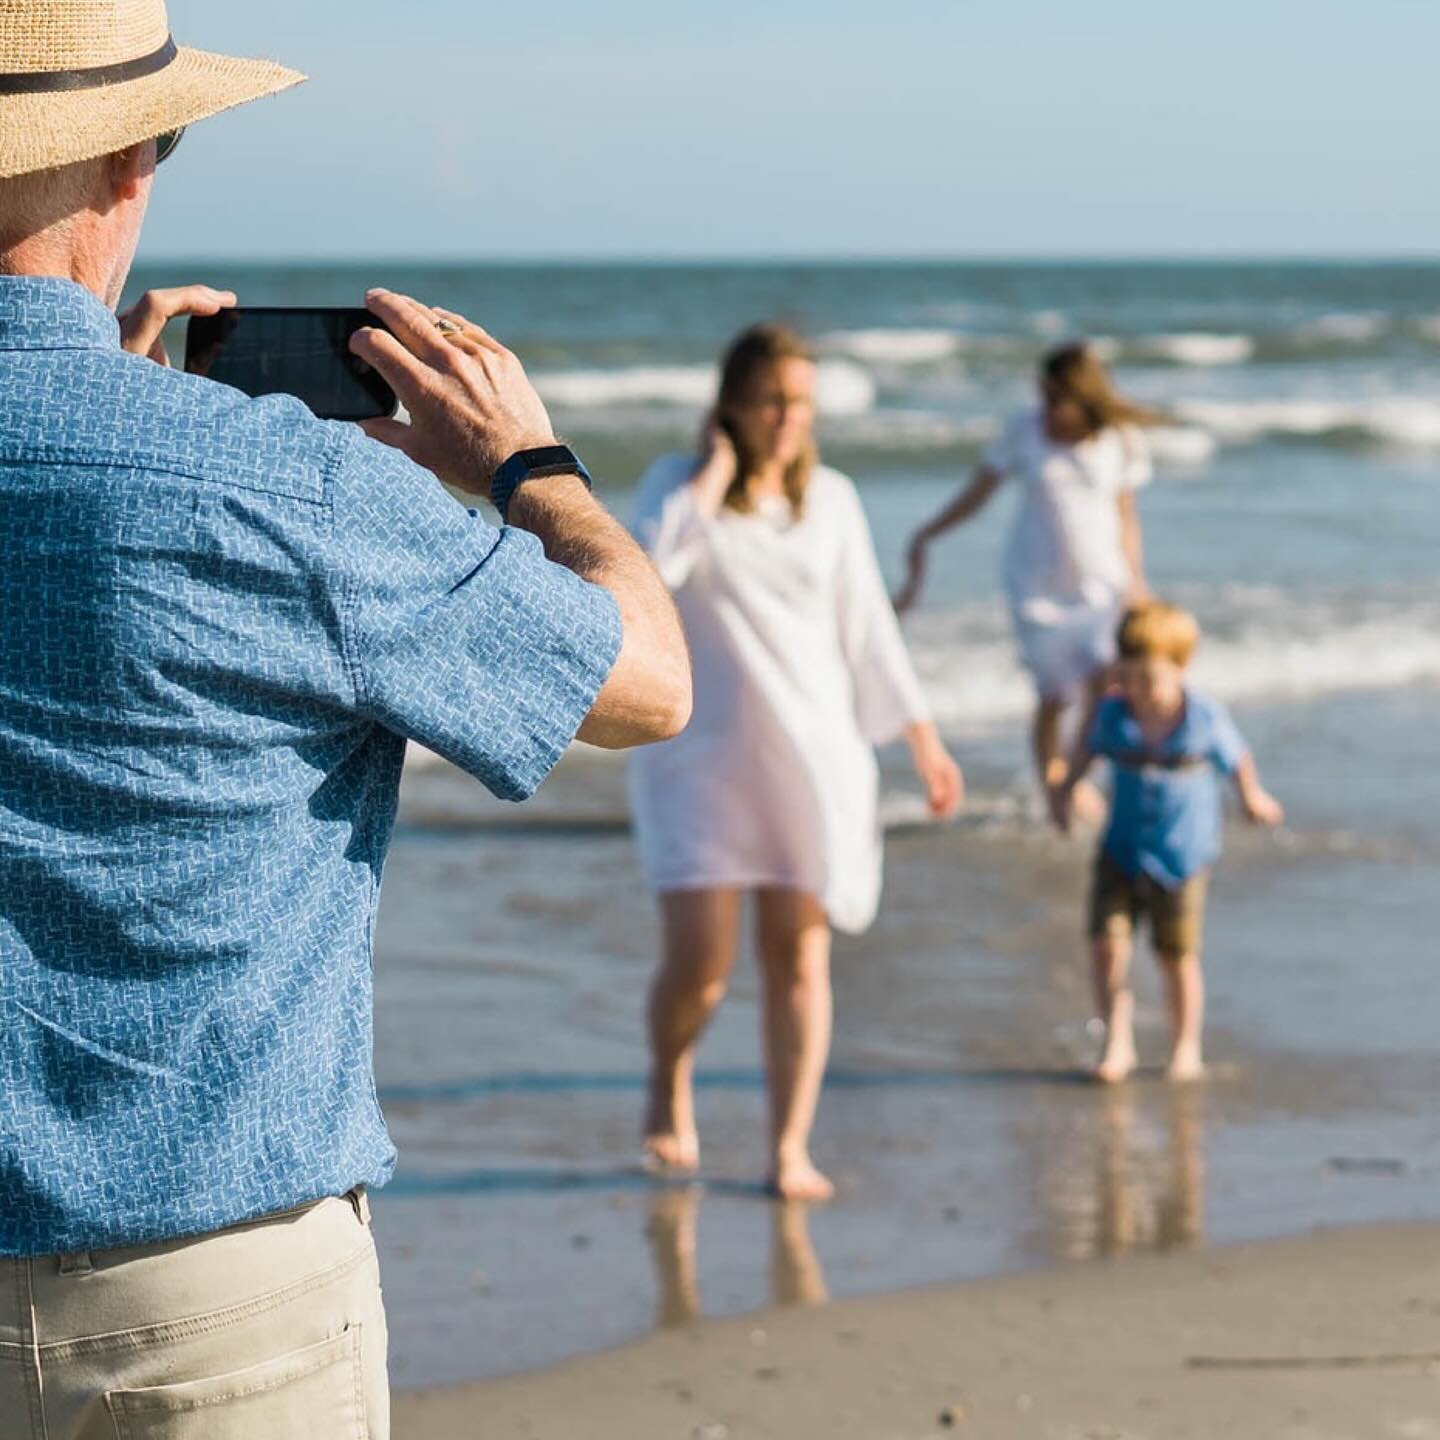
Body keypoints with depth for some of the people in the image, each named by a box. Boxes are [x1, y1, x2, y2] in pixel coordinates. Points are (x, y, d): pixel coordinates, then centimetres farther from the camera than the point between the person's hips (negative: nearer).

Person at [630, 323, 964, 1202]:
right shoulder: (678, 484, -1)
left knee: (800, 957, 0)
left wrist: (924, 741, 12)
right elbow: (649, 566, -23)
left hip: (812, 753, 3)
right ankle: (670, 1078, 21)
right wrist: (712, 478, -15)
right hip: (701, 755, -2)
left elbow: (867, 628, 12)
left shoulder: (831, 499, 6)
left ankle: (791, 1150, 8)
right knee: (700, 963, -10)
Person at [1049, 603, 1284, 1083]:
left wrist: (1253, 799, 19)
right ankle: (1118, 1040, 4)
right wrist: (1065, 789, 13)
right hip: (1122, 850, 2)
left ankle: (1186, 1047, 23)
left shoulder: (1206, 718, -13)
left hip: (1182, 856, -2)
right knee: (1107, 941, -10)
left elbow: (1237, 759, 6)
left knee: (1178, 957, 4)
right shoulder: (1113, 714, -5)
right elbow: (1091, 747, 17)